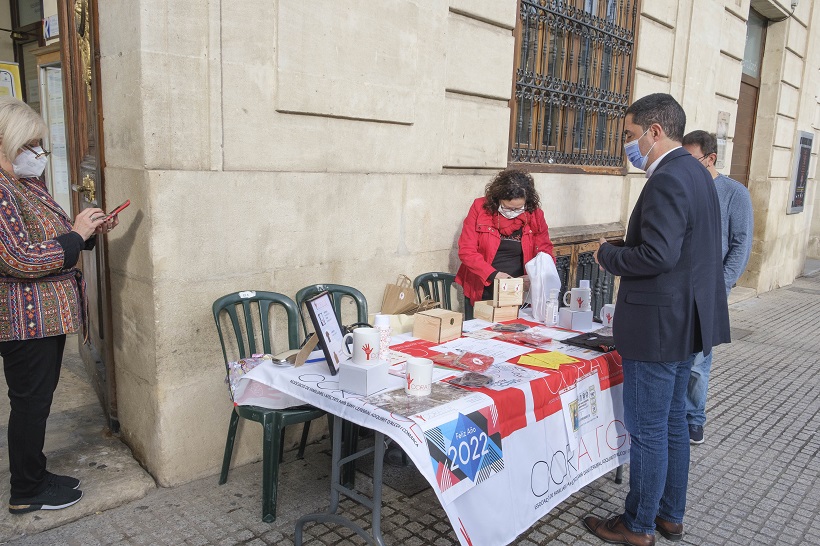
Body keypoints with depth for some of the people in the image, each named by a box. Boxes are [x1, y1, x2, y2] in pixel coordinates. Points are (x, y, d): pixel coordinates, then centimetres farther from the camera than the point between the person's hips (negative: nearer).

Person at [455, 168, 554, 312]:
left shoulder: (535, 215, -5)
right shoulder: (480, 208, -10)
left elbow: (545, 253, 0)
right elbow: (466, 251, -13)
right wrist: (493, 274, -26)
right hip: (482, 292, -1)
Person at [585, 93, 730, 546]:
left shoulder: (668, 179, -20)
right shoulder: (695, 173, 12)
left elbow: (657, 254, -28)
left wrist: (608, 254, -12)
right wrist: (621, 252, 9)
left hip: (659, 328, -10)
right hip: (685, 322, 10)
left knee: (648, 431, 4)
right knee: (672, 423, 19)